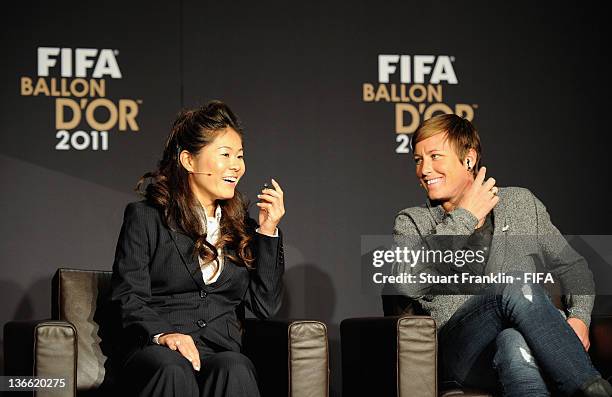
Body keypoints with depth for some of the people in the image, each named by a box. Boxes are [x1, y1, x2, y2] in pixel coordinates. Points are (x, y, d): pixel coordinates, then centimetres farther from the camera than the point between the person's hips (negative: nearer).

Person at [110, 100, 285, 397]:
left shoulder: (241, 227, 22)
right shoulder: (145, 217, 9)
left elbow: (266, 305, 13)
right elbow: (129, 298, 0)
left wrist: (268, 231, 8)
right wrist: (162, 333, -20)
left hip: (222, 352, 3)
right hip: (159, 351, -3)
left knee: (235, 370, -35)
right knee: (174, 371, -40)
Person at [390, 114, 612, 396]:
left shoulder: (521, 203, 22)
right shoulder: (412, 223, 16)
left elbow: (572, 267, 26)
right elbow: (407, 283, -6)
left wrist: (580, 318, 4)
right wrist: (465, 218, 0)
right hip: (460, 356, -1)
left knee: (513, 341, -39)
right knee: (518, 279, -33)